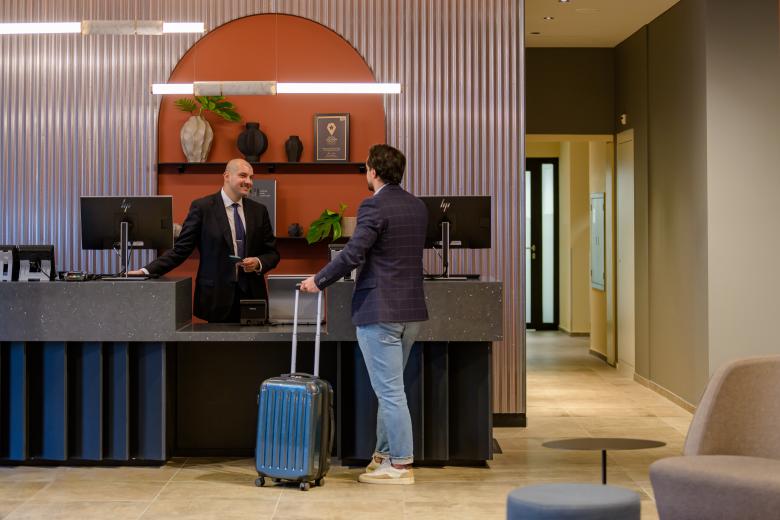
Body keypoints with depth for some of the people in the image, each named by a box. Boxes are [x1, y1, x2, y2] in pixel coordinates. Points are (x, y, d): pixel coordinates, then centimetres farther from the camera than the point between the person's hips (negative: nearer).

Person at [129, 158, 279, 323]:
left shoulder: (259, 210, 9)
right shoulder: (202, 207, -1)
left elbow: (272, 253, 14)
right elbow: (181, 249, -2)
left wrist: (259, 263, -8)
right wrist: (148, 271, -12)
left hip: (252, 296, 3)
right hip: (217, 297, -3)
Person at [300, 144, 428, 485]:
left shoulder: (374, 207, -13)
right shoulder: (418, 206, 11)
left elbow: (352, 254, -20)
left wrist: (318, 281, -7)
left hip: (379, 311, -8)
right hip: (412, 308, 8)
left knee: (390, 390, -2)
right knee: (390, 388, 17)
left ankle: (401, 465, 2)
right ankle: (385, 454, 24)